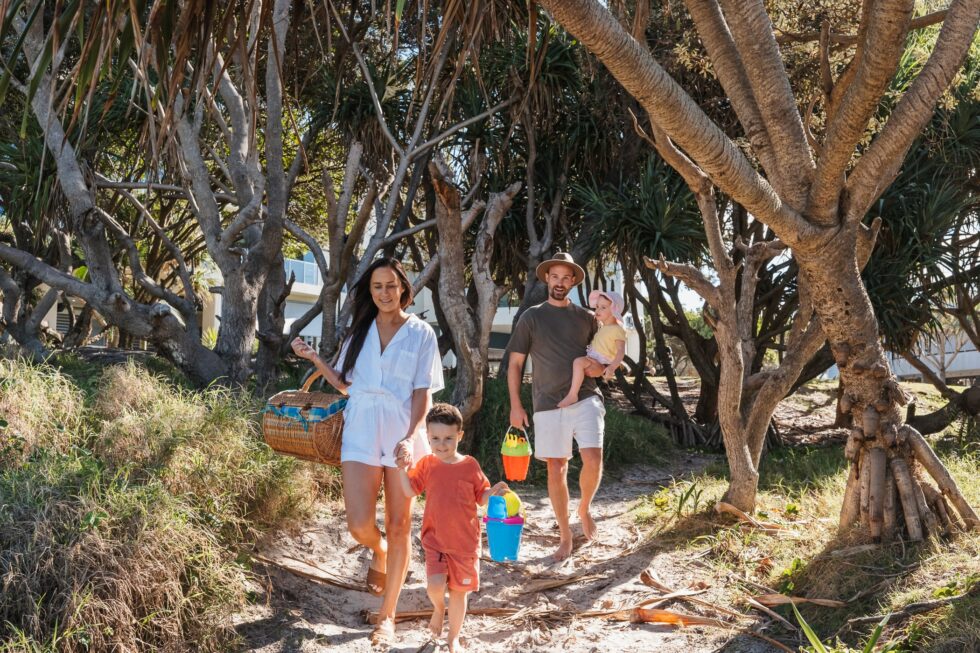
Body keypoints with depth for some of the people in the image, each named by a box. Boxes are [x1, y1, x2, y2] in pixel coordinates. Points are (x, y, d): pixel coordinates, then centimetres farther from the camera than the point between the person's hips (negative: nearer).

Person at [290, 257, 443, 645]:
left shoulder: (421, 334, 1)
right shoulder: (359, 331, 10)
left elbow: (423, 394, -3)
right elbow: (345, 384, 15)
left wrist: (410, 436, -16)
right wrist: (313, 358, 2)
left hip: (403, 435, -2)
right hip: (361, 434, 2)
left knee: (399, 525, 3)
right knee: (360, 526, -8)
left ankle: (387, 615, 14)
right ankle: (379, 553, 30)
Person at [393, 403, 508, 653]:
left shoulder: (470, 465, -4)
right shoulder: (427, 464, 0)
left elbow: (481, 498, 4)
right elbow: (409, 491, -3)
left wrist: (494, 491, -16)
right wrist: (403, 469, -18)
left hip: (465, 541, 0)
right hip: (435, 540, 0)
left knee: (459, 592, 10)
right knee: (435, 586, -17)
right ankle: (439, 608, 19)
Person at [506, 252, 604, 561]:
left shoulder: (585, 317, 10)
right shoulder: (531, 317, 4)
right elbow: (515, 363, 5)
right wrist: (515, 405, -2)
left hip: (586, 398, 1)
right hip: (549, 404, -1)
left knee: (593, 460, -15)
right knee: (556, 469, 4)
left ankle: (584, 508, 16)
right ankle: (565, 536, 17)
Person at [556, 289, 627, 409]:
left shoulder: (617, 329, -11)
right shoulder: (602, 328, 18)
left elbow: (621, 351, -21)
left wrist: (612, 367, -36)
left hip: (600, 364, -11)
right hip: (592, 361, 11)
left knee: (579, 361, -36)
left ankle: (572, 395, -37)